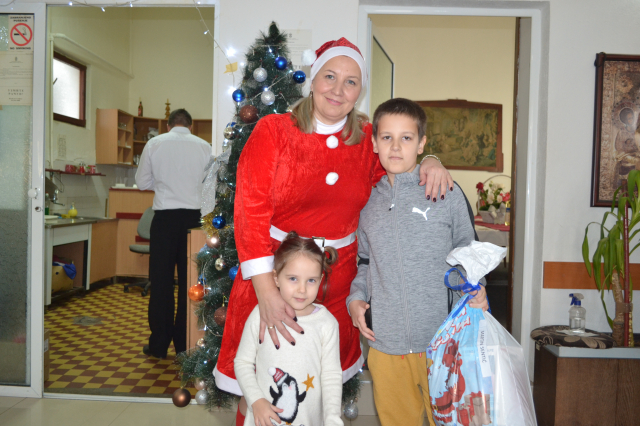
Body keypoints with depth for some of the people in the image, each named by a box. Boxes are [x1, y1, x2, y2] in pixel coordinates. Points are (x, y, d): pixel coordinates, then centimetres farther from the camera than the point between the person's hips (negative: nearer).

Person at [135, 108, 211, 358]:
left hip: (165, 217, 0)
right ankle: (185, 344, 15)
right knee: (190, 281, 8)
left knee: (161, 280, 7)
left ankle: (159, 345, 14)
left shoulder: (155, 144, 2)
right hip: (193, 217, 1)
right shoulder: (204, 146, 2)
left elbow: (142, 182, 9)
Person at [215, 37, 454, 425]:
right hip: (272, 273, -3)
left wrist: (429, 162, -8)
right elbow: (250, 211, -14)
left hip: (337, 280, 3)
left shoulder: (367, 140, 4)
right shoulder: (273, 131, -7)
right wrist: (266, 291, -22)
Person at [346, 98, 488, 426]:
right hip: (384, 343, 3)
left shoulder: (446, 192, -2)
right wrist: (355, 297, 2)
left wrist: (475, 290, -12)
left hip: (440, 342, -3)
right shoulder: (368, 202, 8)